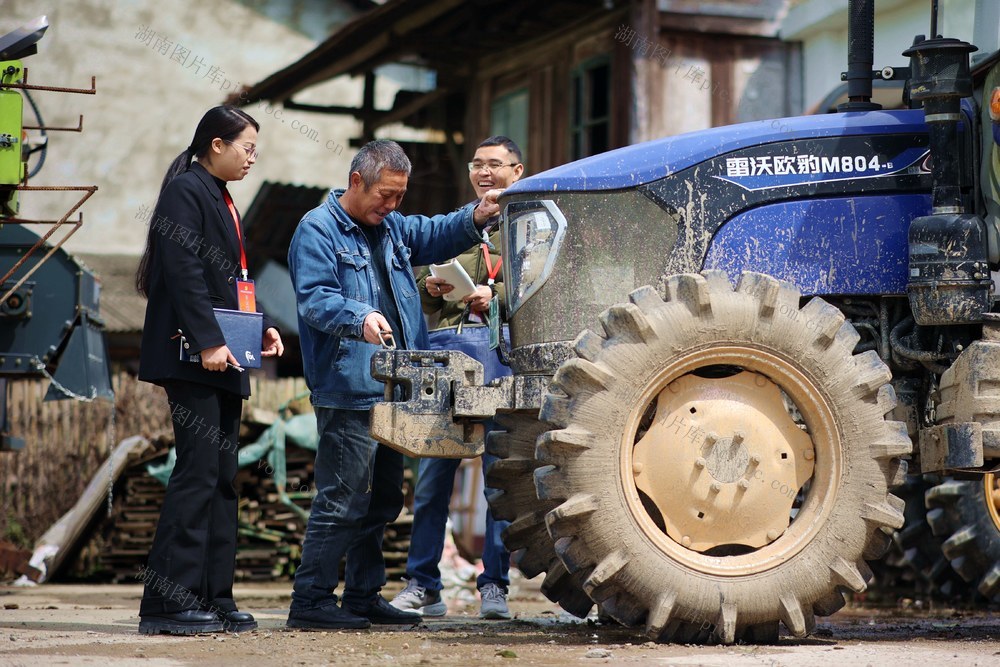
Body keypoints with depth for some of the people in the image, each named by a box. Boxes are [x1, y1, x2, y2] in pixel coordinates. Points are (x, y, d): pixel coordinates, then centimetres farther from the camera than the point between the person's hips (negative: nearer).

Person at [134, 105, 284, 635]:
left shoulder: (221, 200, 20)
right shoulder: (186, 191, -8)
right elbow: (183, 271, -18)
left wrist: (262, 329, 10)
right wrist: (208, 341, -23)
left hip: (222, 359, 10)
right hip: (191, 356, -10)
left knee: (222, 476, 8)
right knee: (198, 469, -12)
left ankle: (213, 598, 10)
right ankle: (168, 603, -10)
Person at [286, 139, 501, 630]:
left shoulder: (391, 227, 20)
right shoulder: (319, 229, -7)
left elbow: (437, 236, 19)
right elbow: (314, 298, -18)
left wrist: (474, 218, -3)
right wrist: (360, 318, -36)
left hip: (391, 389, 9)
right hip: (347, 392, -9)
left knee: (381, 500, 14)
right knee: (343, 500, -10)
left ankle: (364, 596, 24)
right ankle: (310, 602, -5)